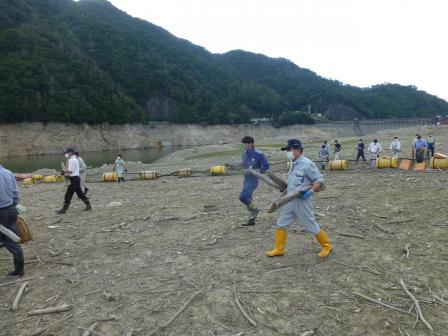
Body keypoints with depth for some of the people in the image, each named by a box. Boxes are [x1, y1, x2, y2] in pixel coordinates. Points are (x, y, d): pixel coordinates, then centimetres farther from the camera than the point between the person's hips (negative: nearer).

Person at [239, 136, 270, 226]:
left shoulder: (259, 154, -14)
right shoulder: (245, 153, 7)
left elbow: (266, 165, -11)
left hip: (253, 180, -8)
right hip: (246, 179, 8)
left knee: (243, 197, -19)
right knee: (248, 198, 11)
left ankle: (254, 209, 6)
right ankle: (252, 219, 22)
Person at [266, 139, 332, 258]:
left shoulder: (307, 164, -16)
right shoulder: (293, 164, 10)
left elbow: (319, 180, -14)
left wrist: (310, 191, -26)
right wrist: (287, 189, 16)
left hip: (301, 201, -8)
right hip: (289, 201, 8)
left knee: (311, 227, 4)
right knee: (281, 224, 10)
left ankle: (327, 246, 25)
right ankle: (279, 249, 22)